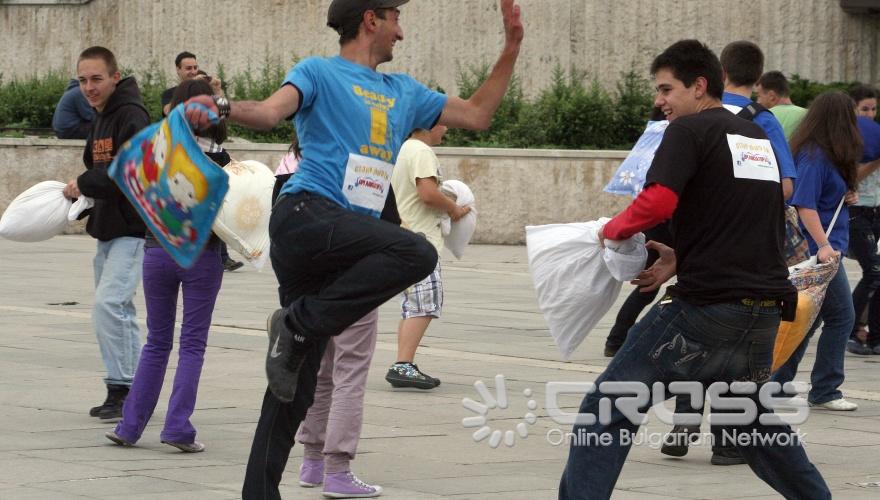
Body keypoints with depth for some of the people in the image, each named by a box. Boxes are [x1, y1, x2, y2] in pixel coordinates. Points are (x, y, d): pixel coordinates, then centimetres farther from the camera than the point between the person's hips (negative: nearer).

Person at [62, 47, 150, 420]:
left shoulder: (131, 115, -14)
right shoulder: (100, 118, 17)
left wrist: (85, 185, -16)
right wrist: (80, 194, 3)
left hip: (133, 228, -10)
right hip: (108, 228, 10)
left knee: (109, 304, -18)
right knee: (119, 310, 13)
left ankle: (122, 390, -14)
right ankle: (133, 392, 20)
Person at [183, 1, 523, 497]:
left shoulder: (404, 93, 27)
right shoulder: (319, 73, 7)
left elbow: (476, 114, 33)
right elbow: (271, 111, -11)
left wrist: (512, 48, 26)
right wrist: (221, 107, -32)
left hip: (345, 240, 7)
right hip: (305, 215, -7)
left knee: (296, 385, 3)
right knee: (415, 252, -31)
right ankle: (300, 324, -24)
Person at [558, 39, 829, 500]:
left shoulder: (689, 130, -5)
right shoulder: (760, 138, 19)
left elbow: (657, 202, -20)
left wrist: (613, 229, -2)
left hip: (707, 304, -8)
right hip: (764, 313, 8)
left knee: (607, 410, -3)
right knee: (748, 415, 29)